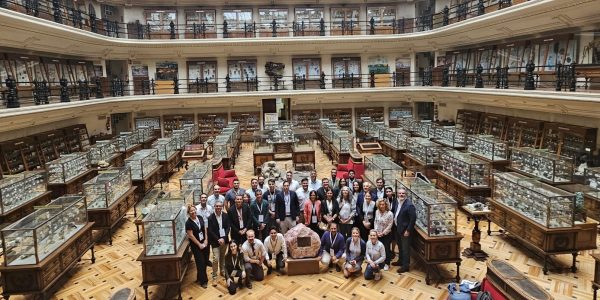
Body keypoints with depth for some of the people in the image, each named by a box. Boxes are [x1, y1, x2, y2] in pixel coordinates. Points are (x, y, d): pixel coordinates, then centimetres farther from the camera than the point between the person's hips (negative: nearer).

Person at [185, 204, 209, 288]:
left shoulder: (200, 218, 0)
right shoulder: (188, 223, -16)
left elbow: (205, 229, 6)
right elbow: (191, 236, -16)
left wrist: (206, 240, -3)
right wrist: (199, 244, -12)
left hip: (204, 242, 5)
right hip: (196, 245, -5)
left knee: (204, 261, 11)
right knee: (200, 262, 1)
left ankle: (200, 277, 31)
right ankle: (203, 281, 16)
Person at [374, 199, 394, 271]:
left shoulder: (389, 214, -17)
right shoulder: (377, 212, -3)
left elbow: (389, 226, -14)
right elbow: (375, 222, 5)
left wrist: (383, 233, -13)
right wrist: (376, 231, -3)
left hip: (386, 234, -4)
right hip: (378, 234, 4)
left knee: (386, 249, 2)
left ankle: (387, 264, 17)